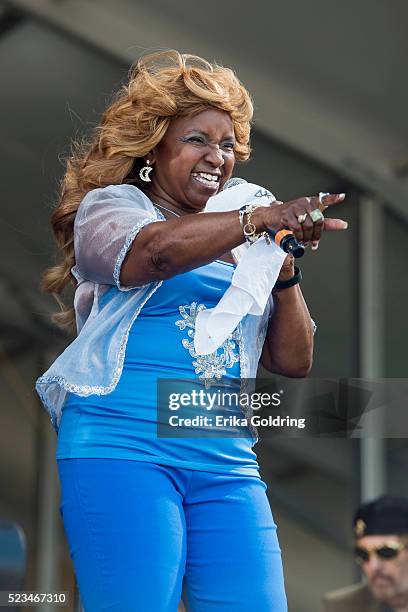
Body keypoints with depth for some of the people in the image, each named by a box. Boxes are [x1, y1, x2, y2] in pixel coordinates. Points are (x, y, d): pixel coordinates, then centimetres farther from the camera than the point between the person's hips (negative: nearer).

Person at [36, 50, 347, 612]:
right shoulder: (110, 206, 7)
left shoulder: (240, 244, 20)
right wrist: (259, 218, -27)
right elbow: (154, 252, -18)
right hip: (124, 446, -5)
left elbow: (293, 361, 17)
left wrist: (283, 271, 4)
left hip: (226, 463, 5)